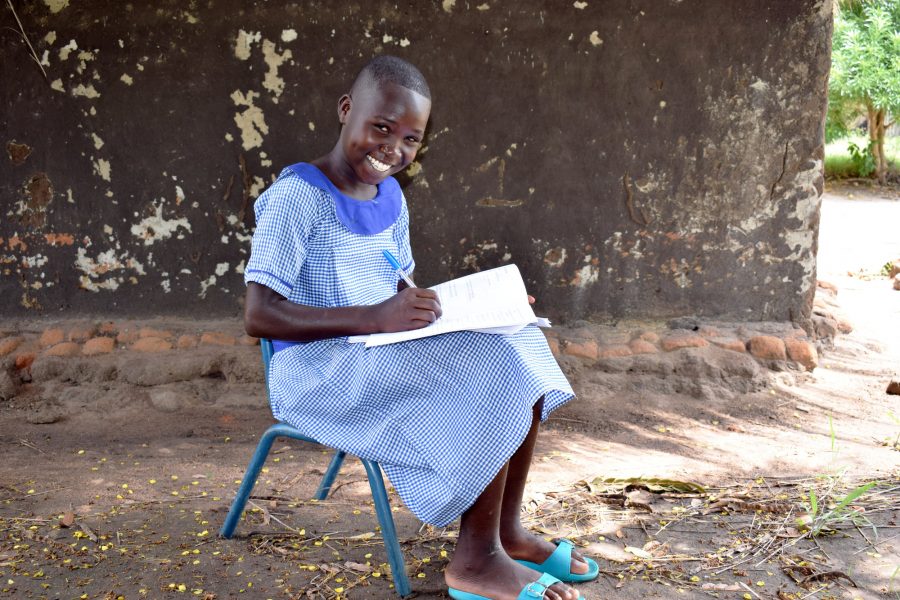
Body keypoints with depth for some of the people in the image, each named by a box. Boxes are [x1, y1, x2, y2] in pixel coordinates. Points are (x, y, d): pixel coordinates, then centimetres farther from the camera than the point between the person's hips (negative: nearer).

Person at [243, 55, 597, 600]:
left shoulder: (391, 197, 11)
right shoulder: (297, 196, -14)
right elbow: (258, 316, -22)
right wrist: (375, 318, -31)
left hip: (386, 356, 8)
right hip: (317, 370, -8)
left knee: (519, 350, -6)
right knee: (488, 374, -23)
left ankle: (506, 529, 3)